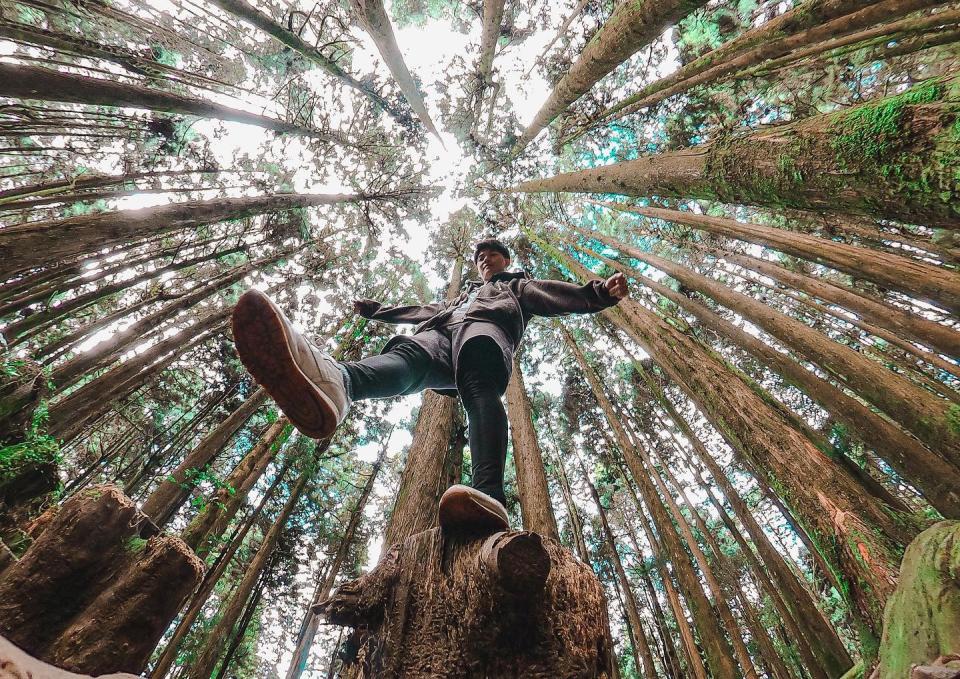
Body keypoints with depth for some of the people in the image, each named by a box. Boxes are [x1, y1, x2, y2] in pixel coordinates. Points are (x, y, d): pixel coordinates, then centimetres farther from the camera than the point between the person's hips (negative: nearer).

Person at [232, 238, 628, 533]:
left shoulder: (520, 286, 36)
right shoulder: (464, 295, 50)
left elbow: (555, 296, 17)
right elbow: (424, 311, 55)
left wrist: (598, 293, -2)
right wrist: (378, 311, 61)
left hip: (485, 329, -3)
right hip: (440, 334, 3)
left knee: (479, 387, -39)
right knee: (405, 355, -34)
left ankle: (489, 497, -65)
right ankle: (333, 382, -71)